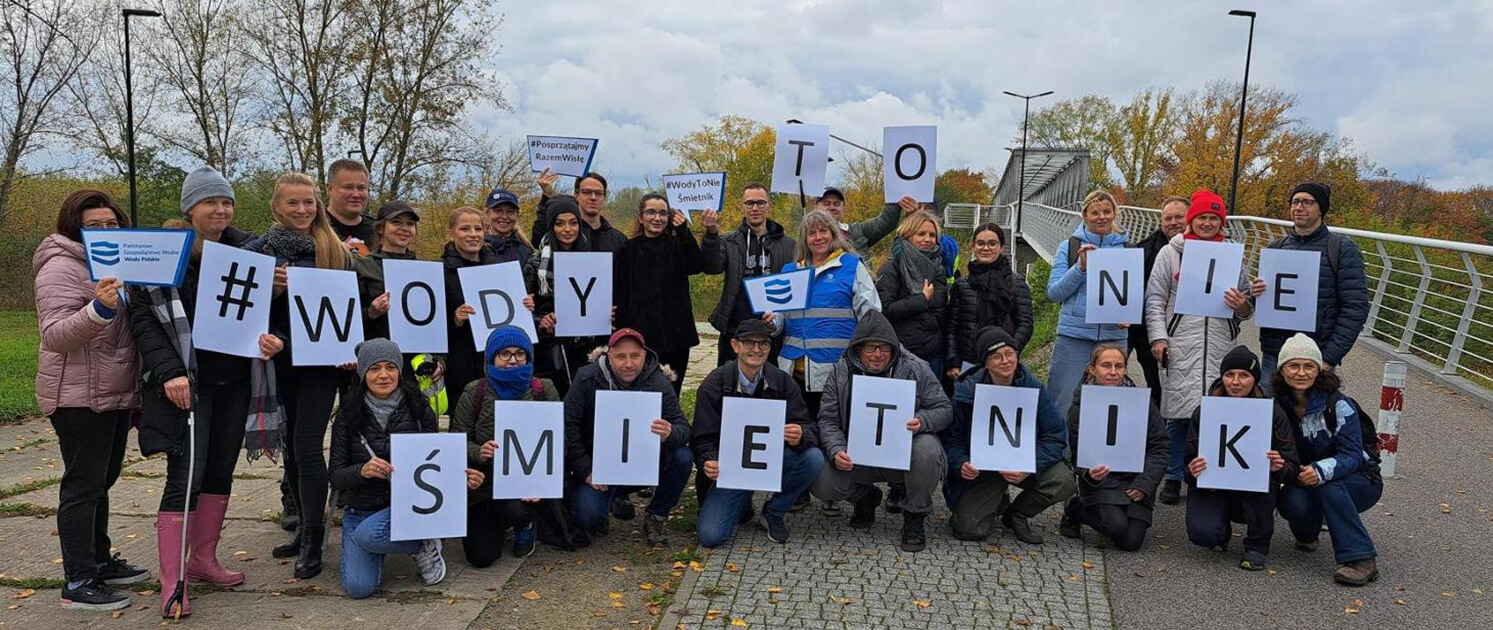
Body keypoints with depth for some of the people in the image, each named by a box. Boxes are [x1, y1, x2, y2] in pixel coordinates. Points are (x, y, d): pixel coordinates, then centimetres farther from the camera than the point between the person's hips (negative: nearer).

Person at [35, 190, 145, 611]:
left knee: (102, 481, 15)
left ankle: (100, 563, 26)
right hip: (79, 397, -9)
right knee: (83, 486, -6)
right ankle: (77, 584, -1)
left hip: (115, 394, 9)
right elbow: (53, 336, -22)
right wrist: (98, 309, -37)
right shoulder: (63, 267, -12)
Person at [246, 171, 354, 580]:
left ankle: (312, 541, -1)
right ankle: (306, 527, 25)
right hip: (280, 360, 3)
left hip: (322, 360, -2)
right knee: (290, 446, 11)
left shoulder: (336, 250, 3)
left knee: (307, 446, -8)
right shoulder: (259, 250, 4)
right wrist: (272, 288, -16)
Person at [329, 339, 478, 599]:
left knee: (367, 534, -34)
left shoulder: (419, 410, -1)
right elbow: (336, 476, -2)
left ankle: (422, 545, -3)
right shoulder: (349, 415, -1)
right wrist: (362, 470, -25)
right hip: (360, 509, 2)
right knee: (358, 587, -17)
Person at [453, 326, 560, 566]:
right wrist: (479, 453, -27)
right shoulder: (474, 392, -3)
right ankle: (494, 522, 31)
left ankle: (524, 527, 7)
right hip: (483, 482, 1)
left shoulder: (543, 390, -3)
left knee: (516, 511, -34)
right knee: (481, 557, -6)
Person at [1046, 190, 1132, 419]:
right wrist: (1081, 268, -14)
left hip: (1114, 335, 2)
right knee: (1061, 402, -3)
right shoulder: (1069, 247, 5)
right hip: (1073, 334, -2)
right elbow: (1054, 292, -1)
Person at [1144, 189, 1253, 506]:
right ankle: (1174, 479, 12)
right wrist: (1158, 337, -6)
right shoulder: (1170, 253, 6)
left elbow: (1247, 308, 17)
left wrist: (1243, 306, -6)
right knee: (1178, 414, 0)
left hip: (1220, 348, 2)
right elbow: (1155, 299, 5)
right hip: (1180, 347, -2)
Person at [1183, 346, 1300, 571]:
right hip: (1211, 488, 0)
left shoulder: (1272, 412, -5)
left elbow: (1292, 466, -7)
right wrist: (1192, 472, -28)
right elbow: (1190, 463, -4)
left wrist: (1280, 468, -31)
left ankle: (1257, 546, -10)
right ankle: (1222, 528, 14)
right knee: (1202, 533, -28)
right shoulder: (1204, 412, -4)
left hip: (1255, 494, 0)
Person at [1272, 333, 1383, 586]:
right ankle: (1307, 534, 6)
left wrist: (1322, 470, -43)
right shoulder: (1278, 405, -5)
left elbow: (1352, 455, -22)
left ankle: (1361, 560, -31)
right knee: (1293, 503, -31)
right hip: (1302, 481, 3)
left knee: (1327, 486, -36)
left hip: (1360, 482, -3)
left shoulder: (1338, 405, -17)